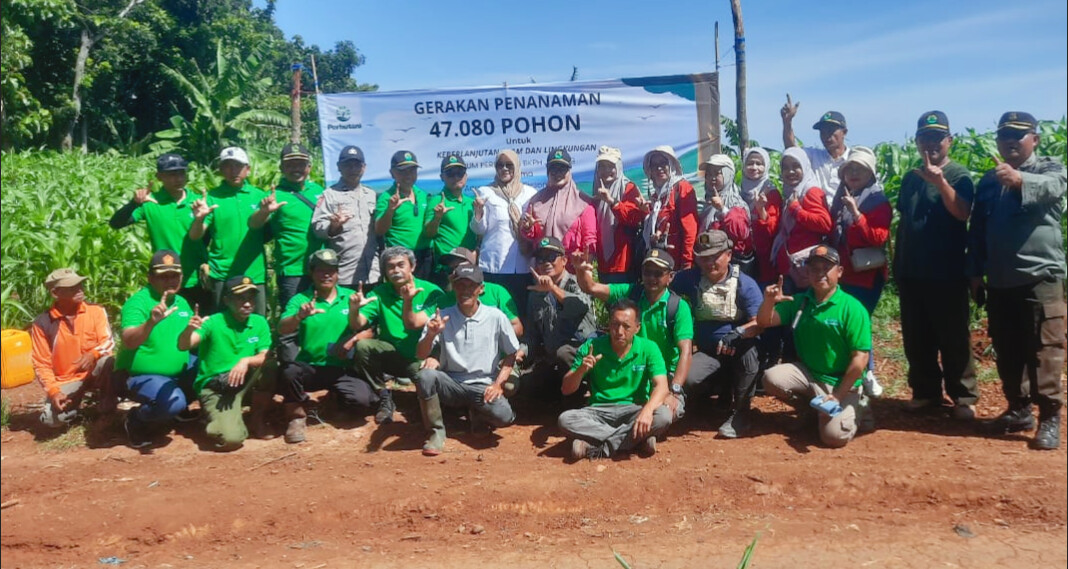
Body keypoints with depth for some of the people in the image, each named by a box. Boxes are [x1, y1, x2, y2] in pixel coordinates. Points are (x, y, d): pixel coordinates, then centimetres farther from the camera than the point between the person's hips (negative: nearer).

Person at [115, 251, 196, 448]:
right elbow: (128, 341, -34)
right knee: (173, 402, -34)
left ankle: (179, 411, 14)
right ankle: (136, 420, 0)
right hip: (141, 376, -8)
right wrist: (151, 322, -52)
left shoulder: (182, 302, 6)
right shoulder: (138, 302, -17)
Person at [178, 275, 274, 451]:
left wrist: (246, 360, -28)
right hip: (214, 388, -4)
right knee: (231, 439, -29)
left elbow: (266, 357, -7)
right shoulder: (214, 322, -9)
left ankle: (257, 419, -4)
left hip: (244, 382, 4)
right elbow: (183, 345, -22)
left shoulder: (259, 323, 2)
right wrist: (189, 329, -44)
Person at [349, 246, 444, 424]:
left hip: (420, 357, -2)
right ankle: (384, 398, -4)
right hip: (392, 354, 2)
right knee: (363, 346, -24)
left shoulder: (431, 291, -8)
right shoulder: (379, 293, 1)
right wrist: (354, 309, -31)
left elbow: (412, 325, -17)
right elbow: (357, 325, -10)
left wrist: (407, 301, -34)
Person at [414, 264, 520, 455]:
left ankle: (475, 413, 8)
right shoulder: (442, 317, -1)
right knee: (424, 375, -31)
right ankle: (436, 431, -10)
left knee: (504, 416, -30)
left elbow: (511, 354, 6)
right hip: (450, 383, 1)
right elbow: (420, 355, -6)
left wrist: (498, 384, -7)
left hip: (483, 386, -1)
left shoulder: (496, 317, -2)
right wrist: (431, 334, -26)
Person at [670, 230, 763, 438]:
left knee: (748, 348, -37)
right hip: (707, 352, 2)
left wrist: (737, 334, -37)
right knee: (688, 380, -28)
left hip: (738, 350, -2)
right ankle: (724, 387, 9)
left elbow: (759, 323, -20)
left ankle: (740, 412, -17)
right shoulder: (690, 278, 0)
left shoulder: (745, 283, -9)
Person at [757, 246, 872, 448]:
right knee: (772, 378, -23)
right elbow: (765, 322, -1)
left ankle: (855, 407, 12)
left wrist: (838, 396, -19)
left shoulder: (852, 308, -12)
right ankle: (818, 407, 3)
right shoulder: (799, 302, 5)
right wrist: (768, 301, -23)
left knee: (834, 436, -23)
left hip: (842, 384, -5)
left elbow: (860, 358, -15)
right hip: (808, 375, 5)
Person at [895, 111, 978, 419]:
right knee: (916, 339, 10)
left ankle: (964, 396, 10)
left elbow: (962, 213, -22)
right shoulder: (911, 177, 12)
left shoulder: (958, 175, -5)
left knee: (954, 339, 0)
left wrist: (939, 181, -33)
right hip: (911, 272, 6)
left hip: (947, 273, -5)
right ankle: (925, 392, 22)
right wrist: (897, 263, 16)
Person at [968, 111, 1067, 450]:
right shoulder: (988, 181, 15)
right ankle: (1019, 409, 24)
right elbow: (977, 230, 17)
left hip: (1039, 277, -5)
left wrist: (1019, 179, -49)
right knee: (1007, 351, 11)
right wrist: (975, 273, 12)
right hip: (999, 281, 5)